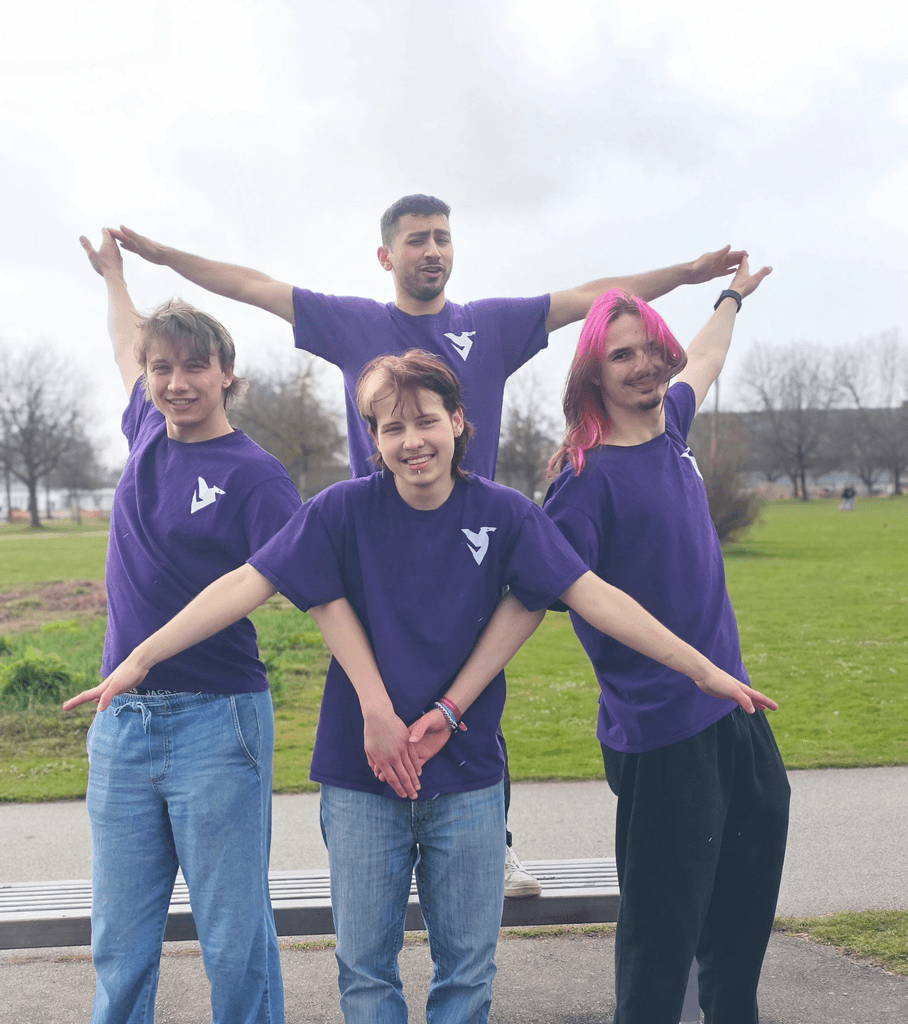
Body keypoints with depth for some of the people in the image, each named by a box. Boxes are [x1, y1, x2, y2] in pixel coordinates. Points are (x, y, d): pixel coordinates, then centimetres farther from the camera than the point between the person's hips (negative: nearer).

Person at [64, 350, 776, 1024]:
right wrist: (140, 659, -13)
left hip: (468, 777, 1)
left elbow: (596, 597, -7)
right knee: (366, 966, 9)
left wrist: (705, 670, -10)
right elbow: (247, 585, -9)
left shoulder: (504, 515, -5)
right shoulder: (344, 511, -7)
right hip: (362, 777, 0)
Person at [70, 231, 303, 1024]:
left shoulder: (254, 475, -9)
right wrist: (113, 272, 46)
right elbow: (129, 345, 31)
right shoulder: (148, 432, 8)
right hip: (121, 723, 6)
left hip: (217, 722, -6)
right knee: (121, 946, 11)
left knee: (234, 942, 1)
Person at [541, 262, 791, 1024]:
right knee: (664, 927, -3)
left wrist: (734, 296, 44)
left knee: (746, 894, 20)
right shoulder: (589, 477, -17)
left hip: (731, 705, 9)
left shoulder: (669, 426, 6)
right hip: (662, 730, -9)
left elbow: (702, 364, 28)